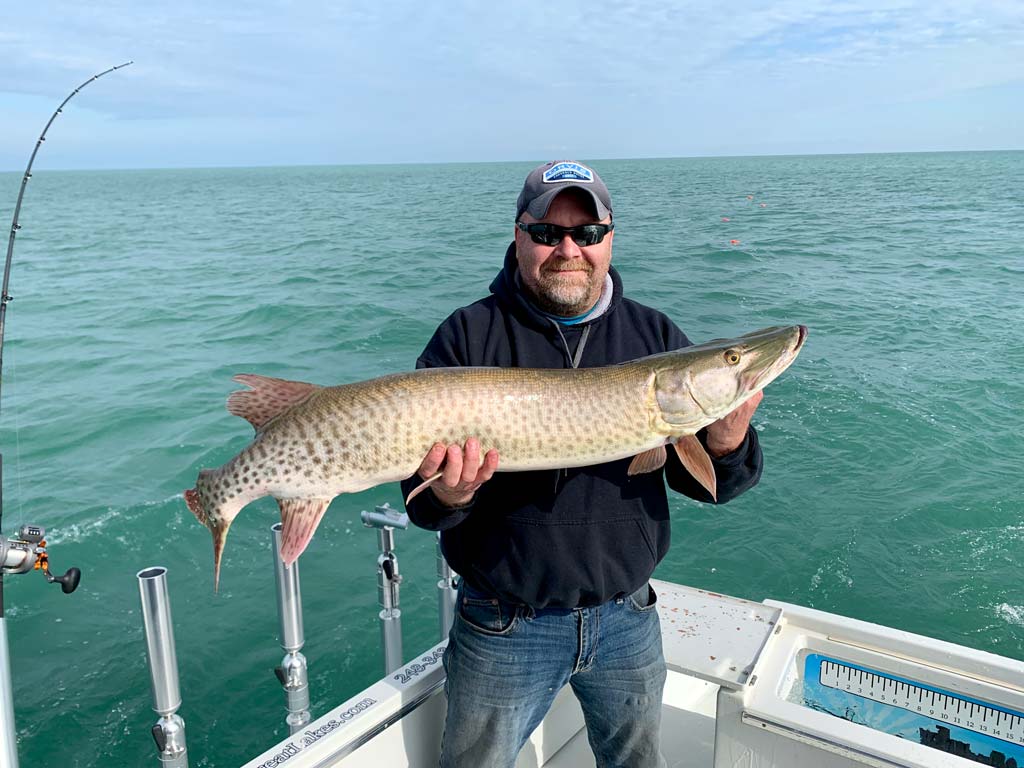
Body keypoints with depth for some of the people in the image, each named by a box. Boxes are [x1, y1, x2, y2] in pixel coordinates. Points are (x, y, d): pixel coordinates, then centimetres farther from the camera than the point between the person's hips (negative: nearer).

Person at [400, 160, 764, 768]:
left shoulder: (655, 336, 0)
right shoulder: (468, 337, -8)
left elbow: (703, 484, -1)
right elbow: (422, 500, -10)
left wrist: (726, 446, -22)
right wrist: (448, 496, -32)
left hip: (627, 618, 3)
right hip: (505, 626, -2)